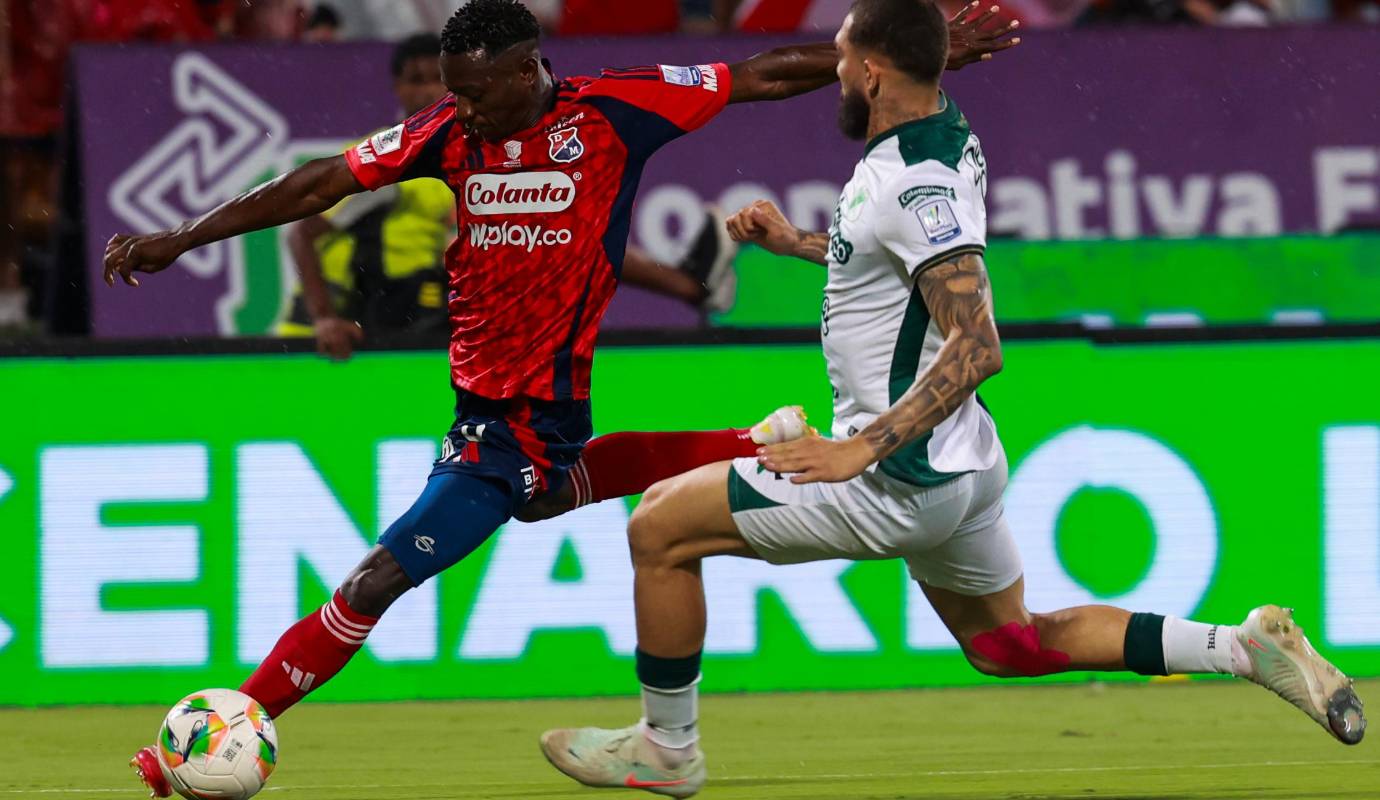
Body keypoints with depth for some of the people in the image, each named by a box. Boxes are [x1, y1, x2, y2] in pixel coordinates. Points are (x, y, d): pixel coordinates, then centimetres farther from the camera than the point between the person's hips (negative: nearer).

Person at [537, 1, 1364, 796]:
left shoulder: (918, 180, -23)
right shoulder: (946, 137, 6)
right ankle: (1246, 649, 14)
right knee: (1009, 644, 24)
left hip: (899, 480, -10)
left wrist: (862, 449, -31)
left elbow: (976, 347, -30)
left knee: (660, 527, -3)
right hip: (963, 466, 10)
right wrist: (795, 241, 21)